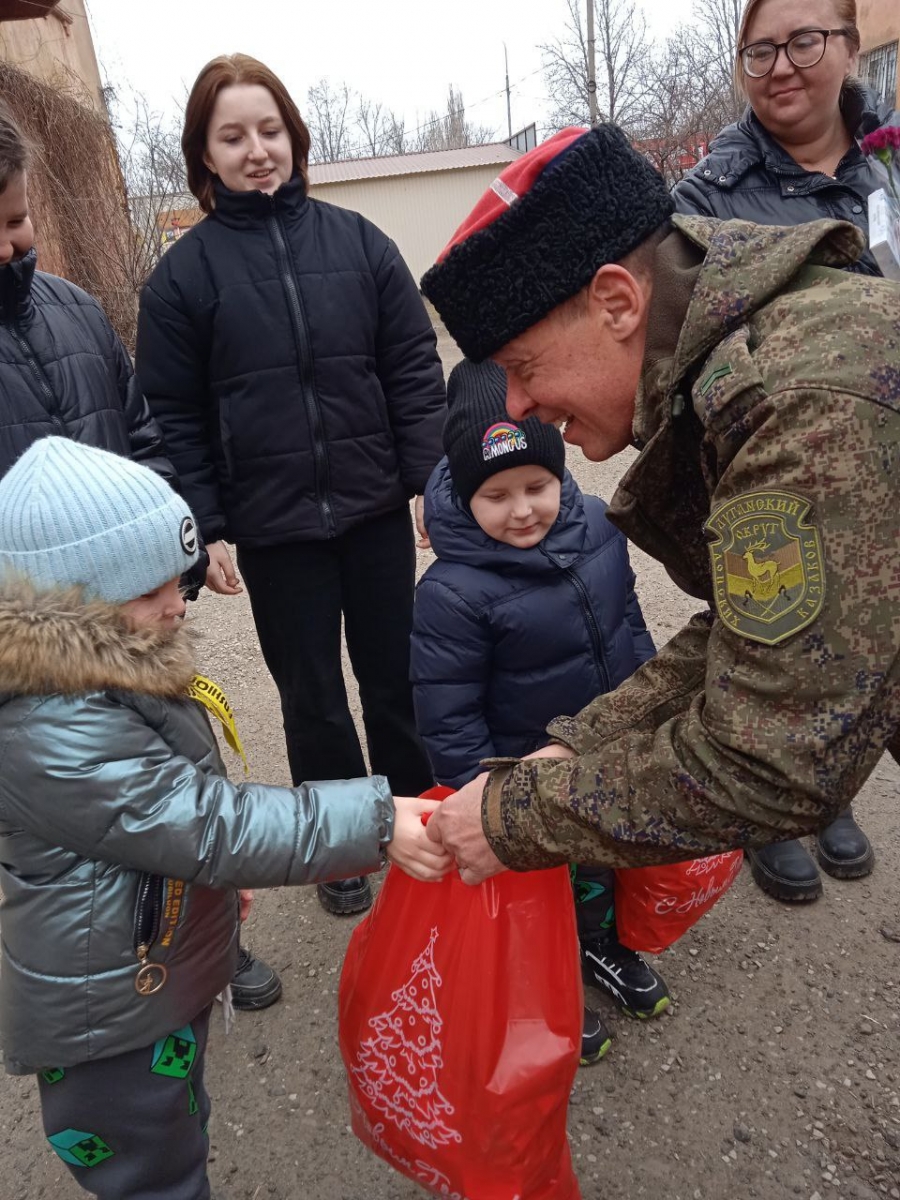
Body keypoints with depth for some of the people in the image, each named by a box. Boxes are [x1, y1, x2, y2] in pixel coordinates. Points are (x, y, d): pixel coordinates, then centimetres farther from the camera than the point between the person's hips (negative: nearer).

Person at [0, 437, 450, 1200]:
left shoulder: (103, 675, -2)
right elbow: (207, 826, -36)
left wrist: (220, 876, 22)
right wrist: (374, 823, -37)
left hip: (165, 980, 9)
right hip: (107, 1020, -9)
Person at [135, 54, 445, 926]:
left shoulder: (356, 241, 3)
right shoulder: (184, 272, 0)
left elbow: (414, 368, 3)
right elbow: (173, 417, 0)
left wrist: (432, 480, -4)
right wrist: (203, 530, -6)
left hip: (375, 509, 1)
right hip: (273, 527, 0)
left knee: (396, 678, 14)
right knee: (311, 697, 12)